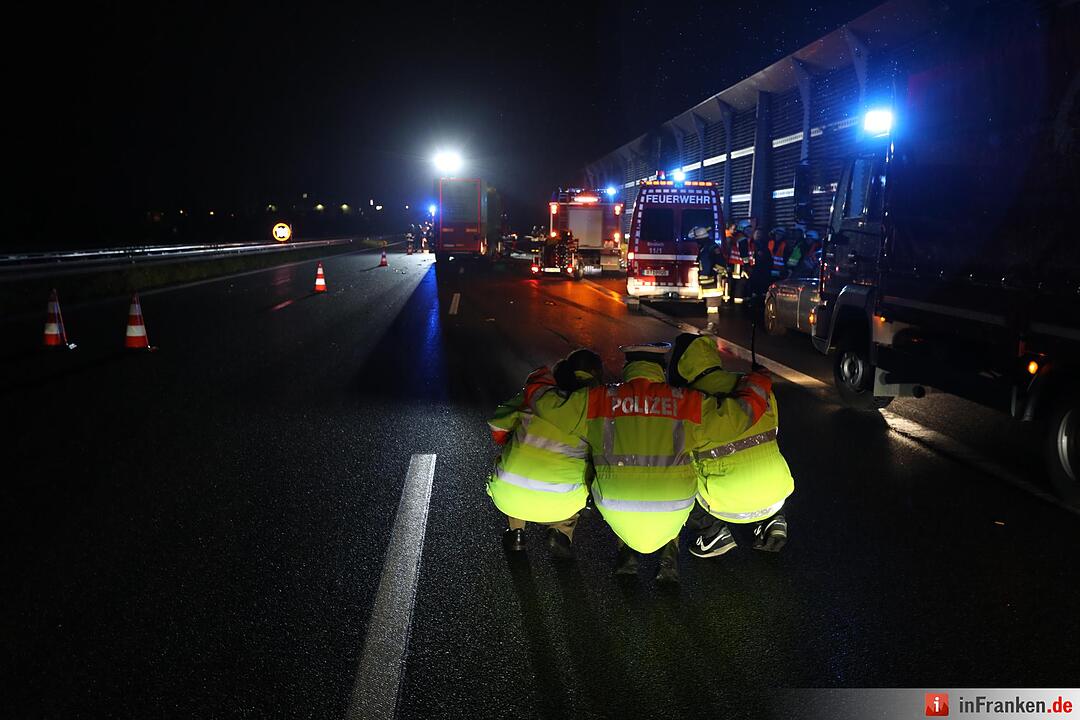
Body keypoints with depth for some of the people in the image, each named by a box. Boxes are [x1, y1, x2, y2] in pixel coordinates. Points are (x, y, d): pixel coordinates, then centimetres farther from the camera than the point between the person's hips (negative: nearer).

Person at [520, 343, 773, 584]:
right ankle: (669, 554, 27)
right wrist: (757, 382, 20)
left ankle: (627, 551, 29)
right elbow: (739, 414, -1)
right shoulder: (688, 402, -4)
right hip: (672, 513, 0)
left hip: (617, 511, 1)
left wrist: (541, 377, 25)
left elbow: (542, 401, 2)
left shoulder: (597, 400, -3)